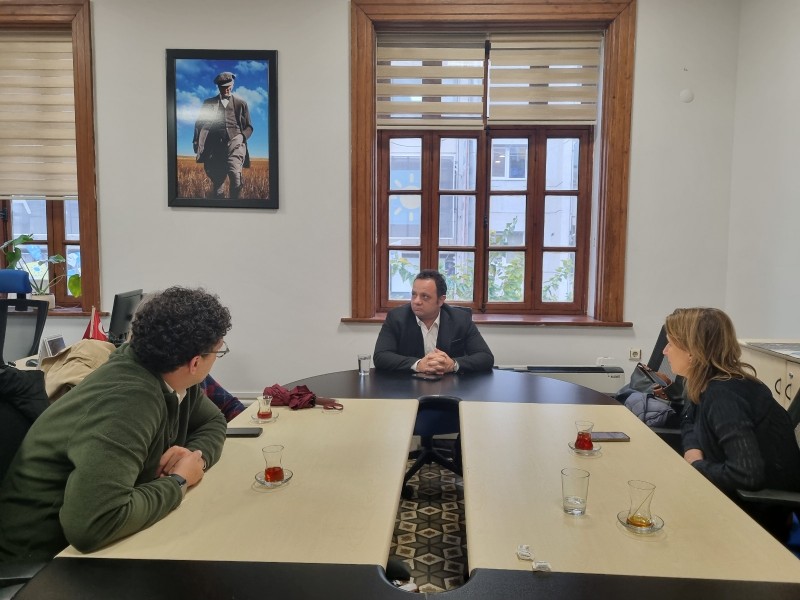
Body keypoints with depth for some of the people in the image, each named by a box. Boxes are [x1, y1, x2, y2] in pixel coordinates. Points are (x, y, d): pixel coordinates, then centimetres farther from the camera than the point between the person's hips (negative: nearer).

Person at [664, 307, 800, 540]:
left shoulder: (724, 395, -28)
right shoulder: (712, 383, -1)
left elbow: (748, 473, -36)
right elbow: (690, 421, 17)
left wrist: (696, 467, -18)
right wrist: (693, 452, -4)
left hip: (763, 511, -7)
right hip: (739, 497, 7)